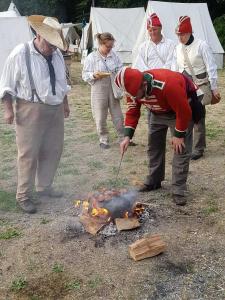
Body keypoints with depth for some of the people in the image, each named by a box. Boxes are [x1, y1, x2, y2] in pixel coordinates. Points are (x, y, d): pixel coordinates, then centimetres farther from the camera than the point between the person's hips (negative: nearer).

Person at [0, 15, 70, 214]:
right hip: (31, 110, -6)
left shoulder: (57, 54, 6)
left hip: (56, 110, 6)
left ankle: (44, 187, 31)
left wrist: (65, 103, 21)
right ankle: (23, 196, 13)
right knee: (29, 154, -1)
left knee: (53, 151, 13)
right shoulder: (20, 54, -12)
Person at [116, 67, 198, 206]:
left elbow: (184, 112, -32)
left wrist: (179, 135, -23)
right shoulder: (133, 88, -22)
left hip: (182, 109, -6)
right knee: (154, 146, 9)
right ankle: (154, 181, 24)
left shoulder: (168, 84, -43)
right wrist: (127, 136, -19)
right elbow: (132, 112, -10)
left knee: (181, 149, -11)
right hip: (158, 112, 6)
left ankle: (179, 190, -4)